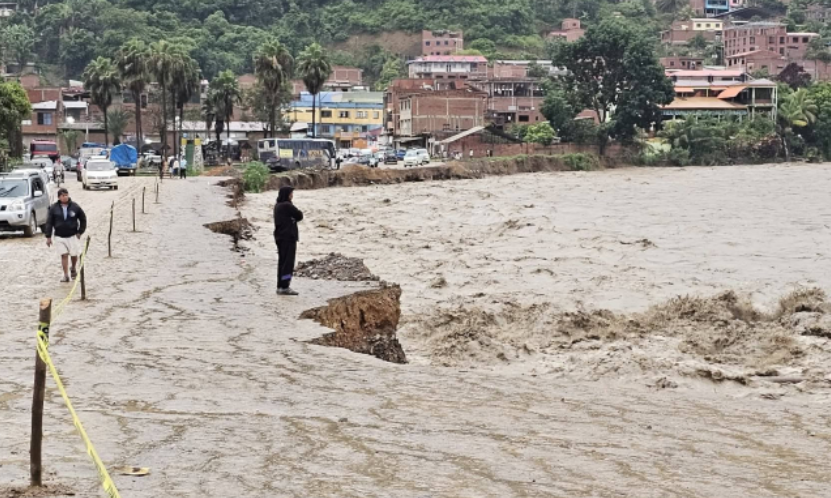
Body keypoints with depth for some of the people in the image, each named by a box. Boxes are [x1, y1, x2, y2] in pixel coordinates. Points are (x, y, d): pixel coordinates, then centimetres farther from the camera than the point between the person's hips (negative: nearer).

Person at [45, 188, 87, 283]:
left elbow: (83, 219, 6)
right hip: (59, 237, 0)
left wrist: (80, 232, 0)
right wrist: (48, 237, -3)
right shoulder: (53, 208, -4)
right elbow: (49, 223, 0)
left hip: (73, 236, 0)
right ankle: (65, 275, 2)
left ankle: (73, 269, 37)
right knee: (64, 255, -3)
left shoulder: (75, 207, -5)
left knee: (74, 255, 8)